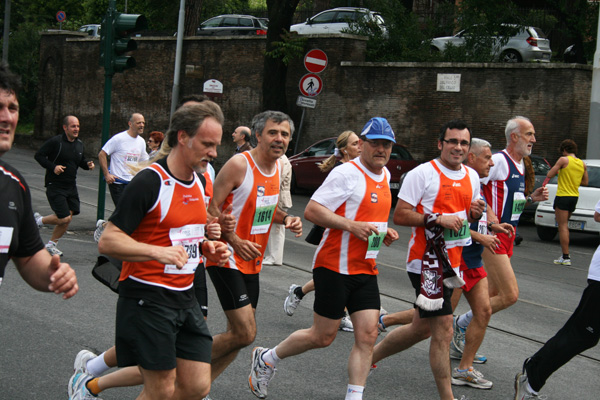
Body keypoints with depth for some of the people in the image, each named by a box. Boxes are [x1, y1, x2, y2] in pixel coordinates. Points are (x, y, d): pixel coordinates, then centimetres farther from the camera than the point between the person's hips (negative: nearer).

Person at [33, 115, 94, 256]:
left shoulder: (79, 144, 9)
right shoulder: (56, 142, -13)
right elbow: (38, 155, -11)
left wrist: (88, 163, 1)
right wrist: (53, 167, -21)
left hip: (71, 187, 7)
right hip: (55, 186, -7)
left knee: (67, 218, 3)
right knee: (64, 218, -12)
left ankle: (51, 245, 20)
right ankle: (39, 220, 14)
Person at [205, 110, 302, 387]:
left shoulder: (277, 167, 8)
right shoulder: (239, 165, -17)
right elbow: (211, 207, -16)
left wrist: (287, 219, 2)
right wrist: (234, 241, -24)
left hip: (252, 261, 9)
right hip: (227, 258, -9)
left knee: (239, 334, 11)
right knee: (245, 333, -13)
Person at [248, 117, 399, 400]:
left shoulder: (385, 175, 13)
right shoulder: (346, 173, -13)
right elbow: (311, 210, -18)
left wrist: (385, 233, 10)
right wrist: (351, 225, -25)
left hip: (366, 270, 7)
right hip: (335, 266, -7)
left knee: (367, 336, -2)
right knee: (323, 337, 2)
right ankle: (266, 359, 24)